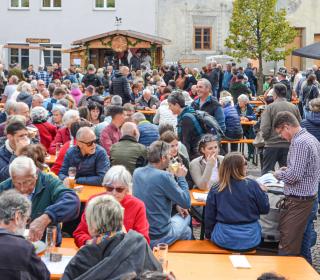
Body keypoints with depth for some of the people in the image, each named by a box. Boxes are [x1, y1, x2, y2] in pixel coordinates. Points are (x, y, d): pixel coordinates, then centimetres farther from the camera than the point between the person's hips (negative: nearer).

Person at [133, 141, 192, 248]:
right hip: (158, 238, -6)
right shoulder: (163, 176, -24)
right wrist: (181, 177, -5)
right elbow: (187, 203, -15)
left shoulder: (137, 172, -1)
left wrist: (176, 204, 12)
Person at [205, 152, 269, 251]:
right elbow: (265, 209, 0)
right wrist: (262, 192, 17)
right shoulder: (252, 185, -11)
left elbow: (209, 217, 1)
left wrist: (208, 234, 17)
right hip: (250, 239, 0)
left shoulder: (215, 190, -8)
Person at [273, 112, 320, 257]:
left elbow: (294, 176, -24)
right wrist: (288, 169, 13)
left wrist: (279, 174, -6)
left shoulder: (299, 143, -20)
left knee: (287, 246, -4)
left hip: (298, 199, -10)